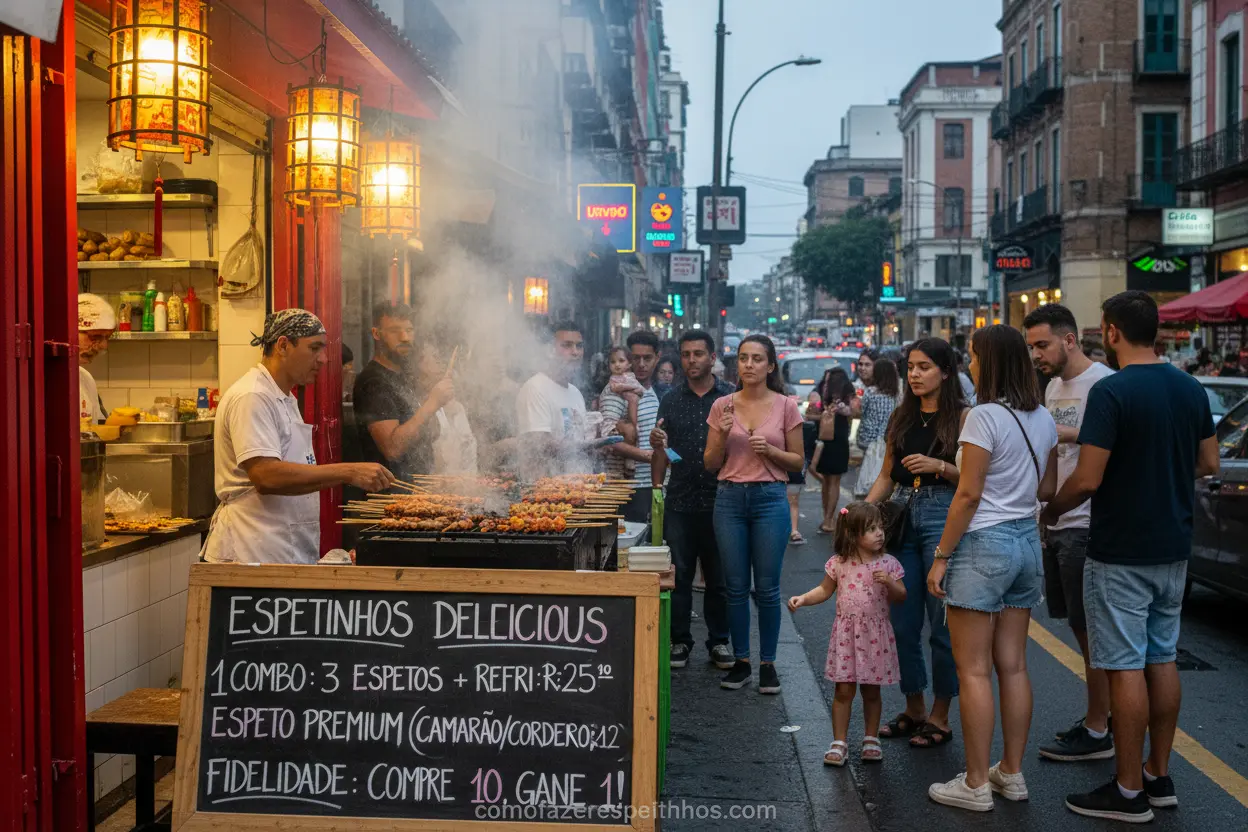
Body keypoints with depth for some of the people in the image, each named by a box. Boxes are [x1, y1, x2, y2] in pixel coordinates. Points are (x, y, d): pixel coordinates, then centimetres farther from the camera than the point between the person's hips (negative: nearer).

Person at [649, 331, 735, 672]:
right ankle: (679, 640, 17)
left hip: (720, 500, -1)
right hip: (680, 502, 2)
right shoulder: (671, 400, 8)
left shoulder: (732, 397, 2)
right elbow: (662, 451, 10)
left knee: (719, 576, 8)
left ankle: (719, 640, 20)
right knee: (678, 574, 6)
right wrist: (656, 446, -10)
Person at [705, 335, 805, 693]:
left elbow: (797, 462, 5)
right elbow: (710, 464, 7)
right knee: (736, 586, 7)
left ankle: (768, 663, 15)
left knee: (767, 587, 2)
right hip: (730, 498, 2)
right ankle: (741, 662, 19)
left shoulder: (786, 407, 0)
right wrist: (723, 437, -11)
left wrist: (770, 451, -12)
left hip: (770, 498, -2)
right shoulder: (722, 406, 4)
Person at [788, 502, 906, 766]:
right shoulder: (839, 563, -3)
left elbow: (901, 597, 1)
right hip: (846, 633, 0)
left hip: (876, 635, 0)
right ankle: (839, 742, 12)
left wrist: (889, 583, -19)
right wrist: (803, 599, -6)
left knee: (871, 691, 10)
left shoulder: (887, 563, -3)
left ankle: (871, 739, 27)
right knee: (844, 690, 2)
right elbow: (825, 590, 9)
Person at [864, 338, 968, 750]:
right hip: (903, 517, 6)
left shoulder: (962, 417, -3)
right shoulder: (902, 417, 13)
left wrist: (938, 465, -21)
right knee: (902, 621, 9)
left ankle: (940, 717, 12)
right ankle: (914, 709, 24)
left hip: (943, 518, -6)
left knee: (943, 622, 0)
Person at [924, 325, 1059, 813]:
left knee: (974, 670, -1)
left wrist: (941, 557, -11)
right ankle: (1013, 773, 20)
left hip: (984, 544, -8)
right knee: (1013, 666, 13)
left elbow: (968, 494, -16)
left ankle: (976, 785, 5)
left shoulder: (985, 416, -15)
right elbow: (1048, 490, 14)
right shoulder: (1043, 419, 8)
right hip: (1027, 541, 8)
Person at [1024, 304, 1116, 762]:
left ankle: (1097, 733, 7)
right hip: (1056, 523, 9)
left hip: (1086, 524, -9)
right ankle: (1100, 715, 27)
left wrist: (1071, 435, -27)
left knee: (1092, 629, -2)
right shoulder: (1053, 386, 14)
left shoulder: (1102, 383, -14)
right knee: (1080, 626, 15)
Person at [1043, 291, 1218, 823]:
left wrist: (1051, 510, -3)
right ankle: (1159, 778, 24)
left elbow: (1087, 480, -21)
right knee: (1162, 659, 15)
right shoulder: (1191, 389, 4)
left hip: (1120, 554, -7)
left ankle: (1129, 791, 7)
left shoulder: (1111, 392, -19)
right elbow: (1208, 464, 13)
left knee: (1126, 667, 0)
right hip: (1173, 549, 8)